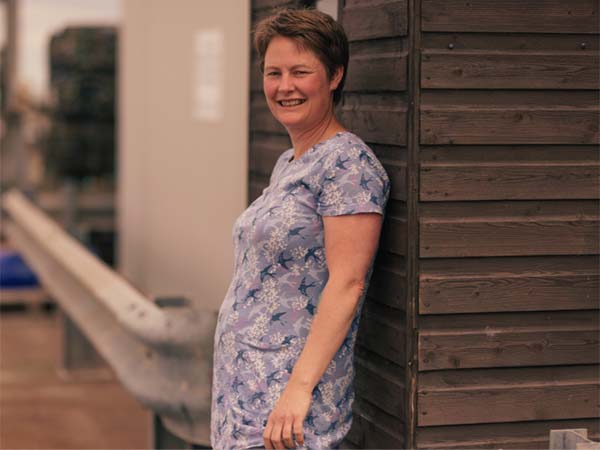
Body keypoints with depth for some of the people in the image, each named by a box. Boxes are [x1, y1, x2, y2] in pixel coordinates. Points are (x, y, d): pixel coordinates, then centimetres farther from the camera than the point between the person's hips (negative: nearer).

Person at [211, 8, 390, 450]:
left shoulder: (349, 163, -13)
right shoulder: (287, 164, 15)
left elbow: (347, 284, -20)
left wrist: (300, 386, -25)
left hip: (287, 399, -8)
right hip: (243, 387, 8)